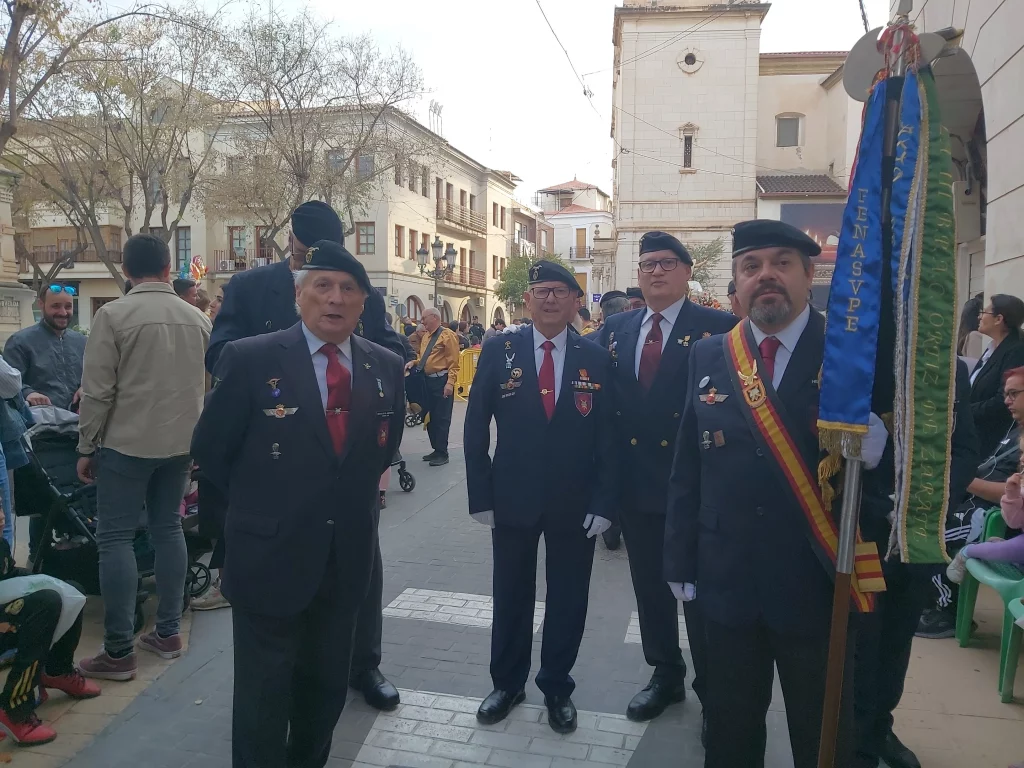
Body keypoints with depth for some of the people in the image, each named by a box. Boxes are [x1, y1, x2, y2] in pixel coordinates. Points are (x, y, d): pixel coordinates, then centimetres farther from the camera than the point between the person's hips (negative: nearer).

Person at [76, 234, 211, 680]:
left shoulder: (113, 315, -10)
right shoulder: (197, 320, 4)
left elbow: (97, 390, -10)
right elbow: (208, 388, 8)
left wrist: (86, 448, -1)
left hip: (127, 443, -5)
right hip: (180, 443, 5)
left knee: (115, 539, 2)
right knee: (168, 530, 14)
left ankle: (119, 652, 5)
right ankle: (168, 633, 20)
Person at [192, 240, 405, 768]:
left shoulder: (386, 367, 1)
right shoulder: (250, 359, -12)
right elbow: (210, 450, -3)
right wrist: (259, 506, 4)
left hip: (348, 558, 4)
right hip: (270, 556, -4)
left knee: (328, 687, 20)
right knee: (263, 697, 10)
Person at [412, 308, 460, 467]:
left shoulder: (447, 335, -11)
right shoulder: (425, 336, 15)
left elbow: (453, 362, -15)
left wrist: (450, 383, -22)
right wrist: (414, 362, 3)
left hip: (441, 381, -9)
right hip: (428, 380, 9)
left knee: (442, 418, -3)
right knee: (430, 417, 13)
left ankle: (442, 453, 3)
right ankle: (436, 449, 24)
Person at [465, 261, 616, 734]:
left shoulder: (596, 358, -3)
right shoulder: (498, 351, -4)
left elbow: (607, 435, -2)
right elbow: (476, 428, -2)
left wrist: (603, 501, -8)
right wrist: (480, 496, -5)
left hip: (575, 503, 0)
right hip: (512, 498, 0)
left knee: (567, 599, 13)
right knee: (511, 595, 15)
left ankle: (557, 686, 34)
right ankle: (507, 682, 36)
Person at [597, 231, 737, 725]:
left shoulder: (718, 328, -8)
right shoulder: (616, 329, 9)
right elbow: (606, 399, 9)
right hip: (636, 481, 5)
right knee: (649, 585, 17)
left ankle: (712, 690, 28)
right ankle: (665, 675, 36)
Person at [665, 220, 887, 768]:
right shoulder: (708, 357, 2)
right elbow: (687, 469, 3)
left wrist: (871, 445, -29)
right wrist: (681, 563, 2)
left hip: (817, 585, -2)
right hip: (727, 584, 3)